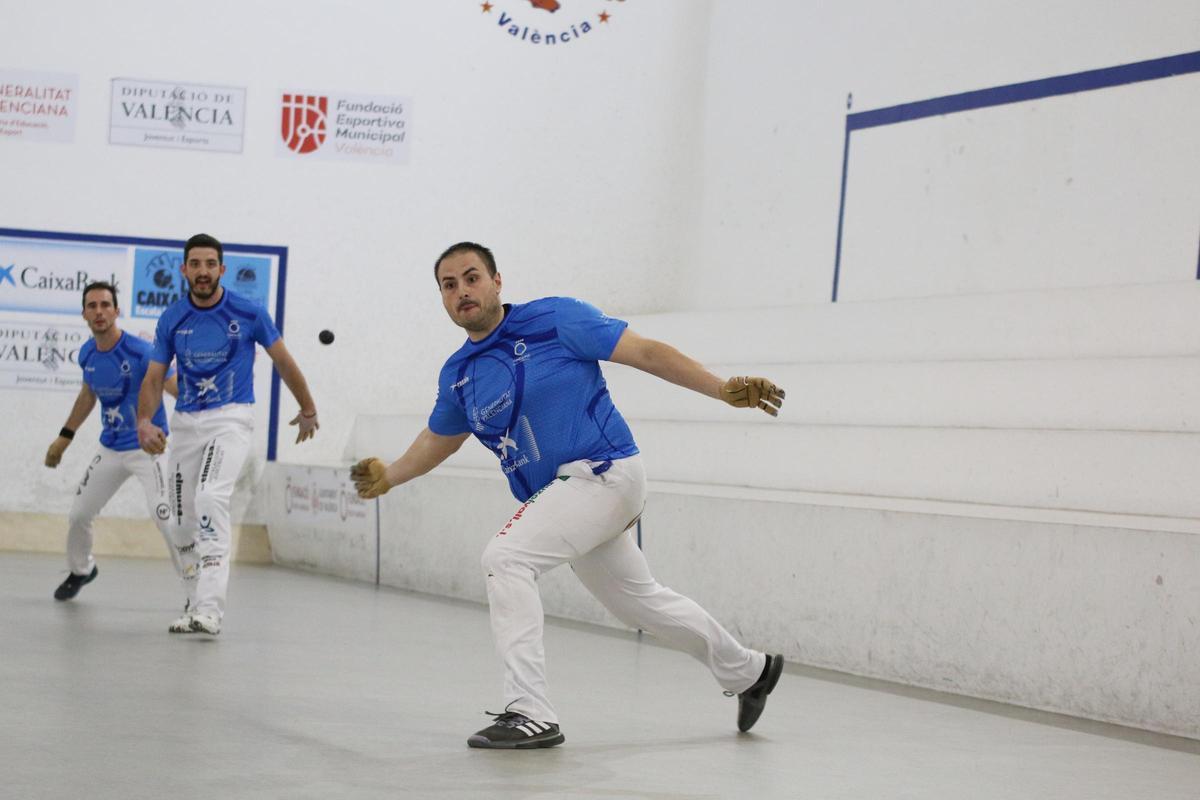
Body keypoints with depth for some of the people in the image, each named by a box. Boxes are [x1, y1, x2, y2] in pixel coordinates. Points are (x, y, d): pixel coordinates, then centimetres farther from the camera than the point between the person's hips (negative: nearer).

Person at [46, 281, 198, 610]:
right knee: (78, 515, 14)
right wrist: (65, 437, 23)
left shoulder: (140, 352, -22)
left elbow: (179, 390, -28)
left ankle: (196, 595, -14)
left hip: (148, 449, -6)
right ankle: (81, 570, 45)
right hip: (110, 449, 7)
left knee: (166, 518, -23)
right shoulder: (87, 354, -1)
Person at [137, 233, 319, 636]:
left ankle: (210, 608, -31)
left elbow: (283, 362, 6)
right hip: (185, 422, 4)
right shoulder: (172, 319, 1)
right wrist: (144, 421, -17)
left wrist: (308, 410, 16)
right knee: (185, 520, 7)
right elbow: (154, 377, 2)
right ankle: (198, 599, 25)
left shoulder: (249, 313, -7)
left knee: (210, 499, -26)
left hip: (230, 419, -4)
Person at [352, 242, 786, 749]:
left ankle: (530, 713, -21)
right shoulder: (458, 374, 10)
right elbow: (439, 439, 25)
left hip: (603, 471, -8)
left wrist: (725, 390, -15)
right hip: (557, 494, 8)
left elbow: (645, 352, -9)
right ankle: (748, 671, 40)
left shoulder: (554, 320, -10)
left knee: (505, 557, -21)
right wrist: (388, 477, 10)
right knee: (639, 599, 19)